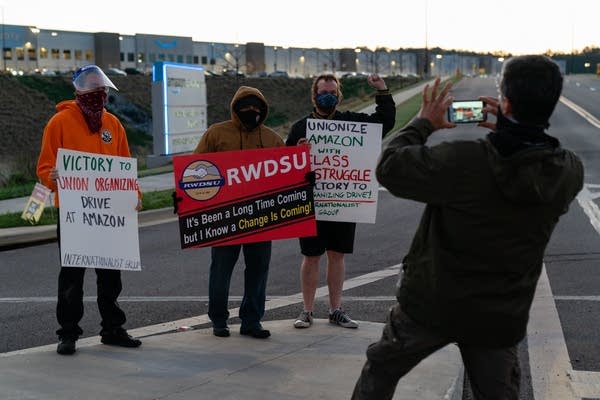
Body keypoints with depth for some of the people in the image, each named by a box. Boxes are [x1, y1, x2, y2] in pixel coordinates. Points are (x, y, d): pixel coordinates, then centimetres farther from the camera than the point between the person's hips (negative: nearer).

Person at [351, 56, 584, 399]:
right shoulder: (570, 173, -13)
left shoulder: (462, 161, -27)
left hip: (432, 304, -3)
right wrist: (510, 131, 8)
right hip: (500, 316, 3)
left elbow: (390, 166, -15)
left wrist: (424, 123, -1)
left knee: (380, 370, 21)